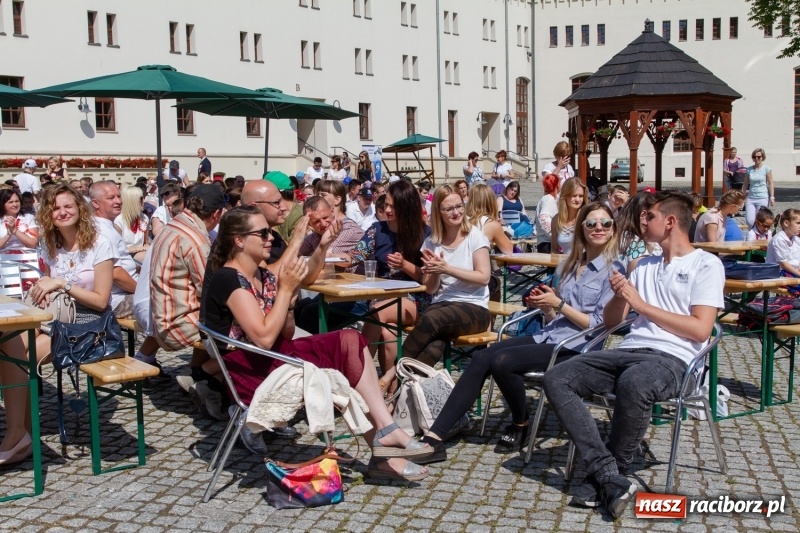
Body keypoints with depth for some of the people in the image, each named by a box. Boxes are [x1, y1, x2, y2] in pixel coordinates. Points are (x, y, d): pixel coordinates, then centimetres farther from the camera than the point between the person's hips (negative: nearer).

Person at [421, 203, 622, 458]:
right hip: (548, 336, 7)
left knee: (501, 361, -26)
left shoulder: (613, 270, -3)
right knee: (481, 358, -15)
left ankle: (520, 425, 0)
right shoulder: (569, 265, 18)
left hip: (575, 346, -7)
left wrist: (558, 304, -12)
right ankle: (434, 436, -20)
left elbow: (599, 325, -9)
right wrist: (544, 305, -3)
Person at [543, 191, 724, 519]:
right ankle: (610, 477, -26)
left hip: (672, 359, -6)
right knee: (556, 379, -17)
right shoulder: (644, 266, 25)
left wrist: (642, 304, -6)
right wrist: (619, 296, 3)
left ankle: (604, 476, -18)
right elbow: (610, 320, 25)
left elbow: (700, 330, -8)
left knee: (633, 383, -40)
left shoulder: (706, 264, 5)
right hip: (629, 350, 7)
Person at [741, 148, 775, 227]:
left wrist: (772, 197, -7)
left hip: (762, 198, -3)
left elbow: (770, 184, -1)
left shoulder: (766, 169, -2)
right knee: (750, 221, -8)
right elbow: (745, 184, 13)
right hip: (751, 198, 3)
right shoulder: (749, 169, 7)